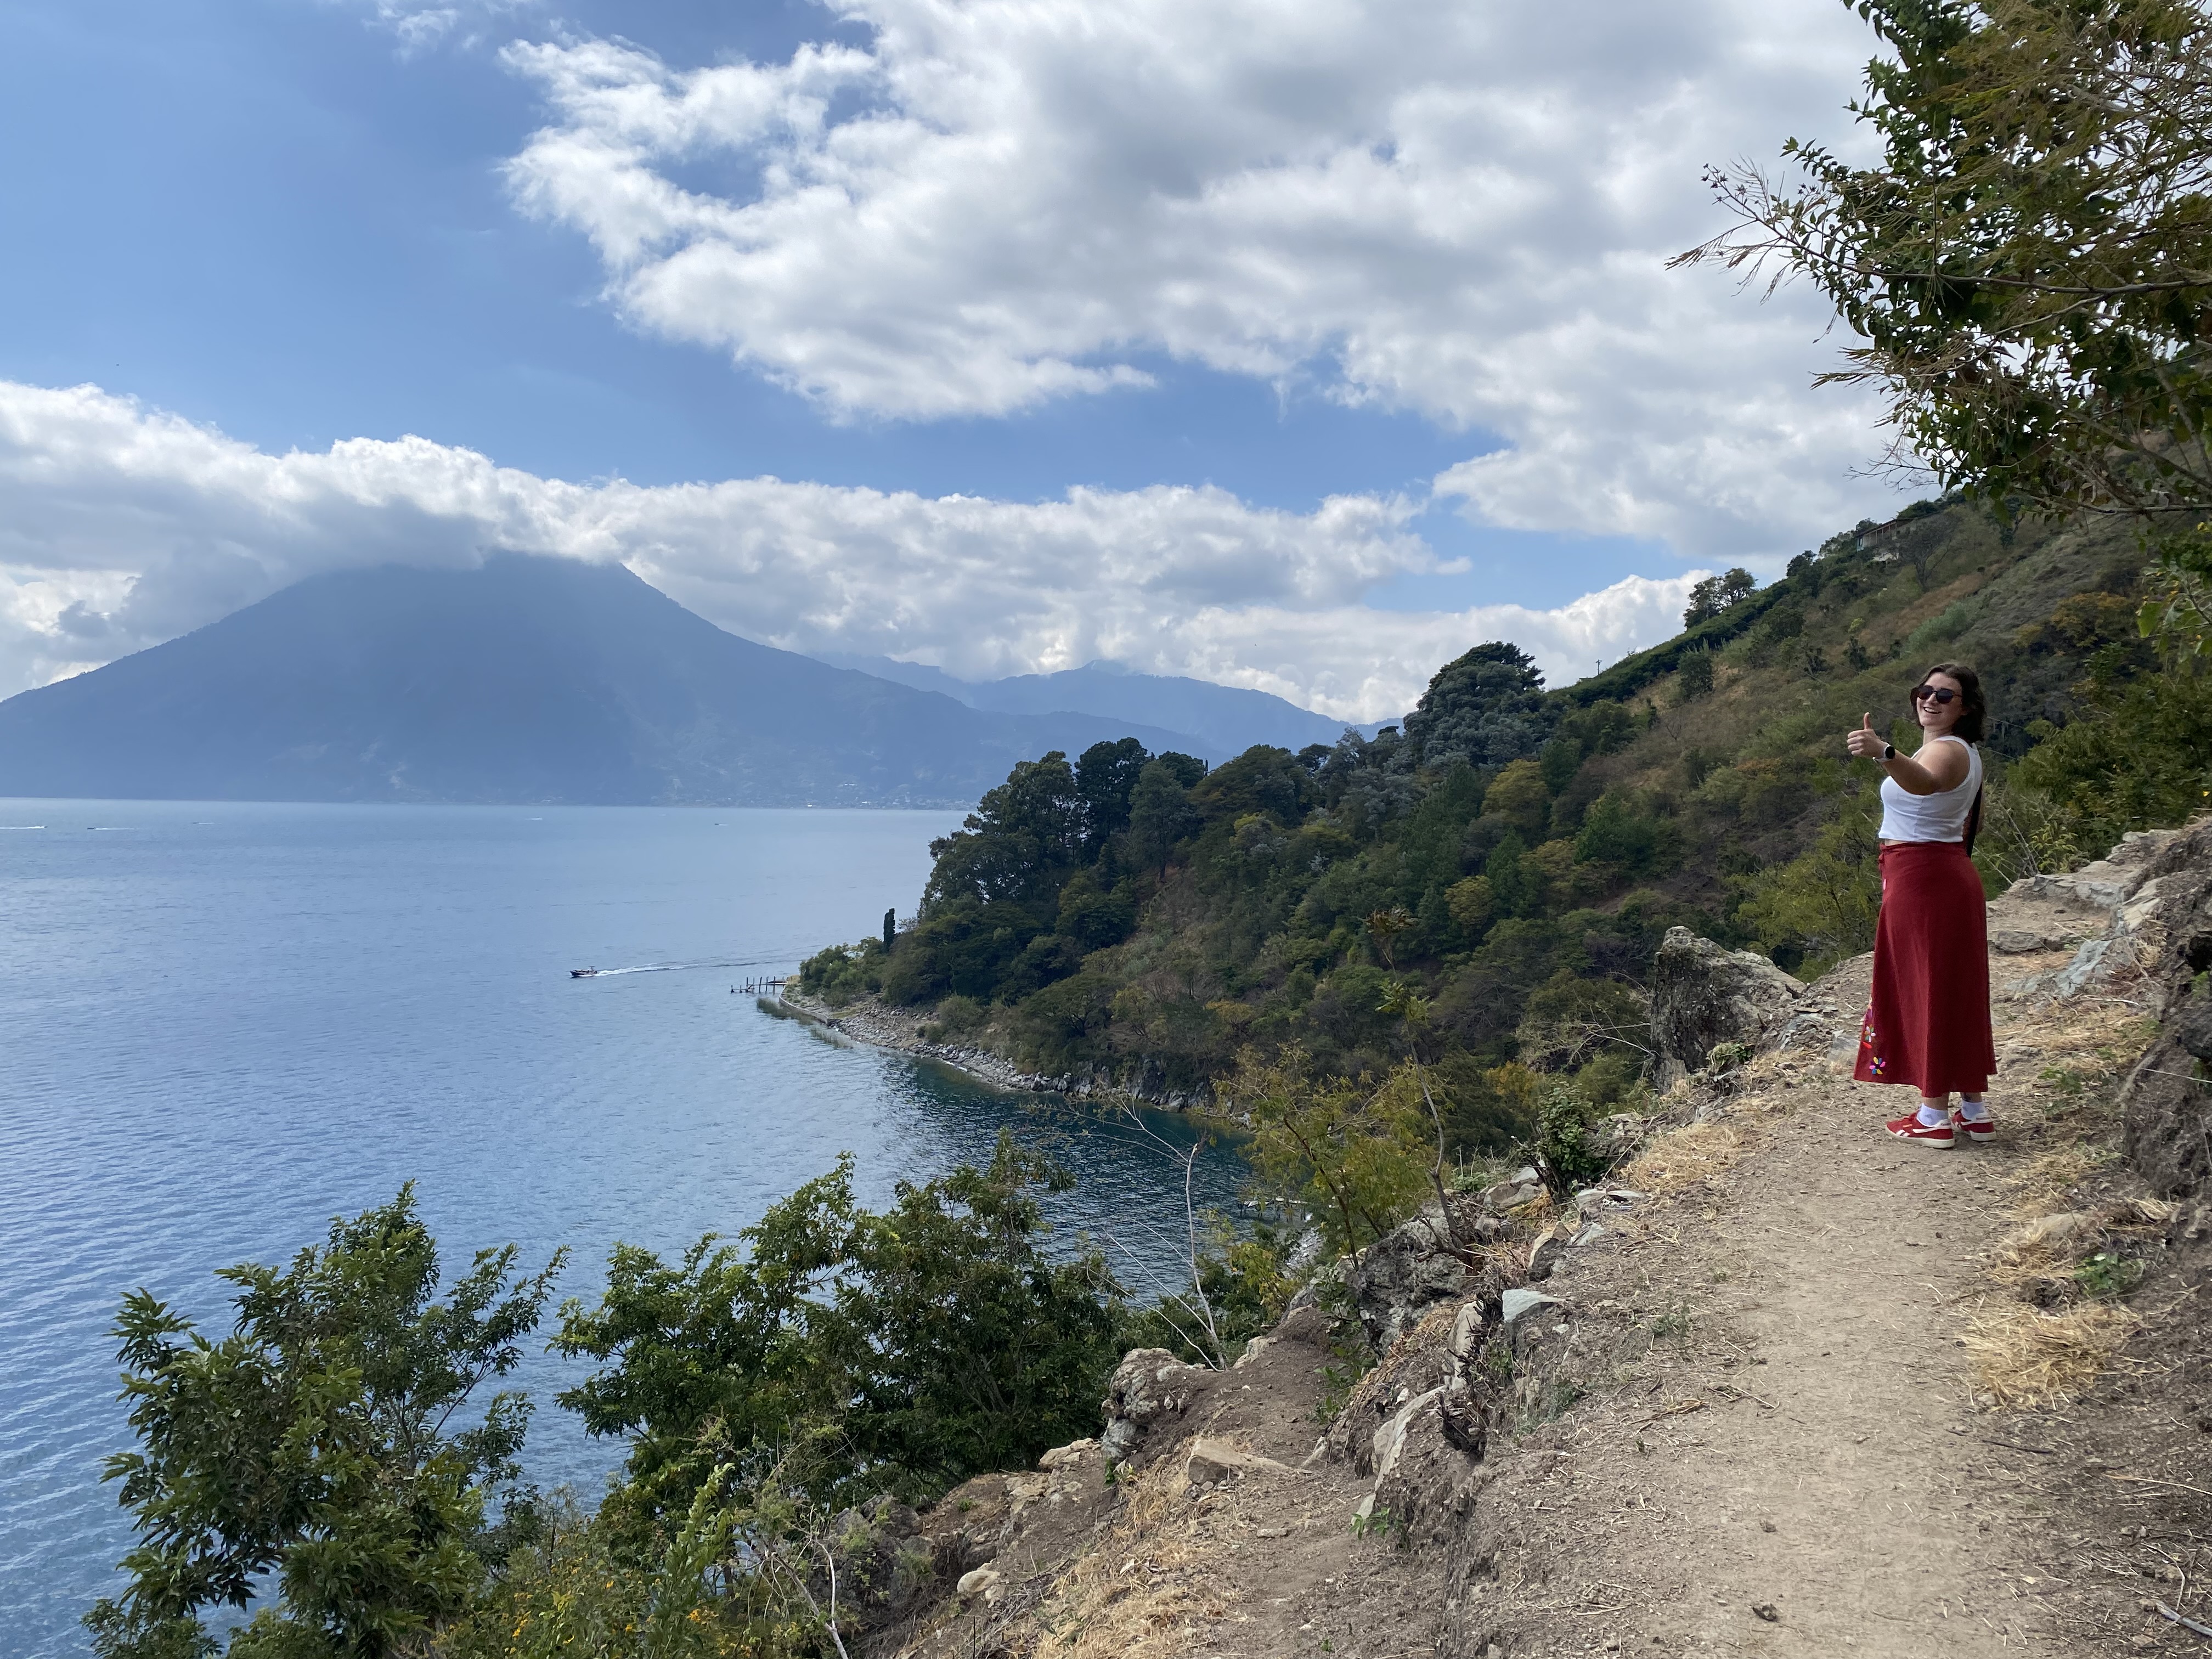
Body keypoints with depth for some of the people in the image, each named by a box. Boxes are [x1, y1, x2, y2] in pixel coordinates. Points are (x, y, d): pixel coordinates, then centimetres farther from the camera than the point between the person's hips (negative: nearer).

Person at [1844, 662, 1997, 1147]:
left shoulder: (1945, 750, -18)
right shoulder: (1964, 752, 16)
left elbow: (1924, 782, -44)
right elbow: (1973, 807, 32)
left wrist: (1884, 752, -61)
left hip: (1920, 877, -10)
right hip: (1951, 872, 10)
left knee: (1927, 990, -4)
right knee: (1957, 991, 14)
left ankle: (1935, 1116, 2)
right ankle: (1974, 1108, 22)